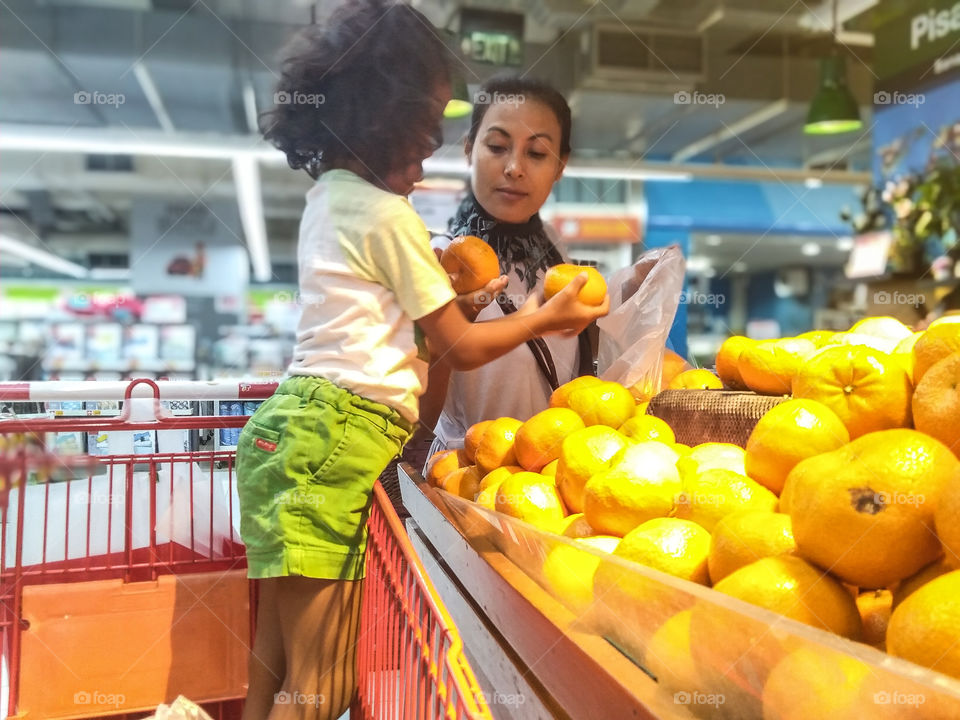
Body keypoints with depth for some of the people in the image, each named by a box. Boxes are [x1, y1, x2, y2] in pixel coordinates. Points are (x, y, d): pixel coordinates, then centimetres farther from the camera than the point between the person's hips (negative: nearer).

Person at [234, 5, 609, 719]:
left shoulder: (328, 197, 18)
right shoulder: (388, 216, -9)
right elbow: (459, 345, -2)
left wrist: (437, 274, 20)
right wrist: (547, 315, 10)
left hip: (293, 420, 10)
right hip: (334, 440, -10)